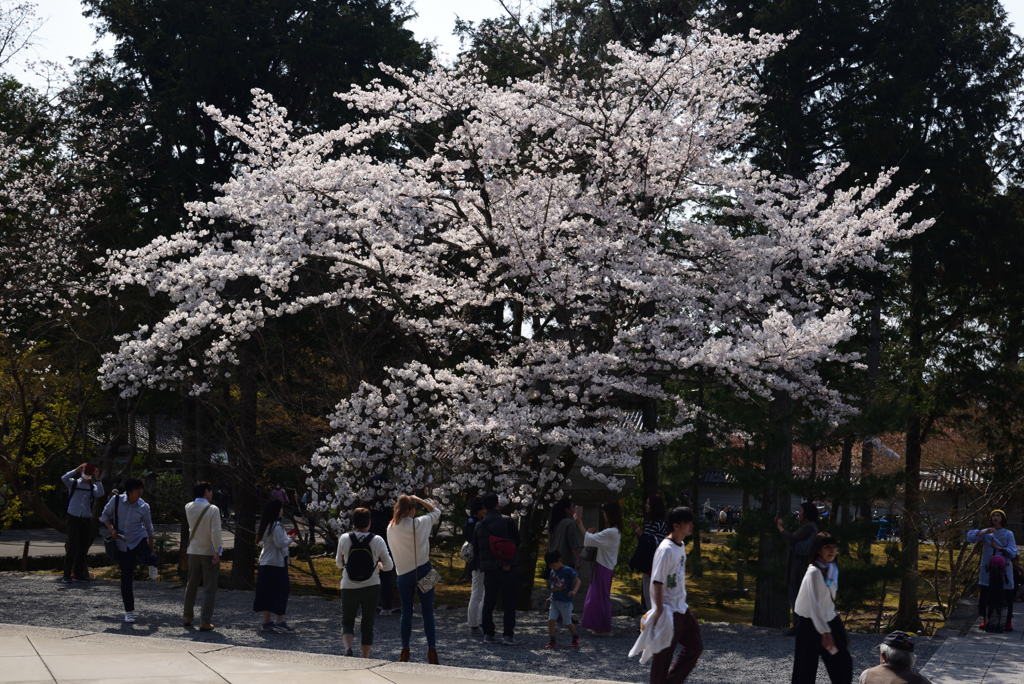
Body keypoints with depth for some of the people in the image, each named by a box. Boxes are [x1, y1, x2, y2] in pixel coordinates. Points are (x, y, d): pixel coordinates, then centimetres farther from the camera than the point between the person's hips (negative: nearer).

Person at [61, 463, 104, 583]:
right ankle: (67, 575, -6)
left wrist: (97, 479, -11)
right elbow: (64, 478, -17)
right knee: (72, 547, -9)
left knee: (83, 548, 6)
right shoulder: (74, 483, 2)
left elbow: (100, 494, -13)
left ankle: (78, 573, 15)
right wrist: (77, 470, -15)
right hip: (74, 518, -3)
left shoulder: (92, 487, 7)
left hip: (86, 520, 3)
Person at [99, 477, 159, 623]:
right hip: (123, 544, 1)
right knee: (126, 577, 1)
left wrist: (151, 548, 12)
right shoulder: (116, 500, -6)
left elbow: (148, 528, 7)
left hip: (139, 539, -1)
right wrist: (112, 530, -9)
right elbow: (105, 515, 7)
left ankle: (153, 564, 7)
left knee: (148, 558, -34)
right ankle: (129, 611, 14)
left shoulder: (143, 507, -4)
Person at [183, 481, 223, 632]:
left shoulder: (188, 508, -1)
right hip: (209, 552, -5)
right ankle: (205, 622, -4)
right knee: (209, 589, 0)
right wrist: (217, 551, -20)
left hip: (193, 552, 5)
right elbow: (215, 532, -22)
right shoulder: (213, 509, -17)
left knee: (191, 585, 19)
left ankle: (188, 617, 29)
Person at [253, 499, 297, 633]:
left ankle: (267, 622, 15)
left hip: (265, 563, 9)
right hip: (277, 563, -9)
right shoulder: (276, 525, -16)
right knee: (281, 592, -4)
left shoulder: (266, 525, 12)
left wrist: (286, 538, 15)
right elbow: (280, 543, -20)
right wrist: (290, 539, -3)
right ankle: (279, 622, -5)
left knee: (266, 592, 10)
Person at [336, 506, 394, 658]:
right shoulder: (377, 541, -10)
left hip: (349, 588, 0)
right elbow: (389, 566, -3)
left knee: (347, 621, 13)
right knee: (367, 624, 13)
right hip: (371, 588, 0)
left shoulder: (344, 539, -8)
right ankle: (365, 660, 15)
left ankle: (347, 649, -13)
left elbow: (339, 564, 5)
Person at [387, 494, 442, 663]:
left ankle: (405, 653, 11)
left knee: (406, 613, 11)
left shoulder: (391, 528, 0)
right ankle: (432, 652, -1)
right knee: (428, 612, 2)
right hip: (422, 571, -3)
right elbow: (436, 511, 8)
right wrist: (419, 500, 8)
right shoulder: (419, 524, -8)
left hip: (403, 573, 3)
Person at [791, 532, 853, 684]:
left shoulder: (832, 569, 4)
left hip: (829, 621, 8)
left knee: (843, 660, 7)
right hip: (810, 624, -8)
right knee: (806, 671, -2)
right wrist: (825, 633, -33)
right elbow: (814, 605, -28)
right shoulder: (814, 572, -21)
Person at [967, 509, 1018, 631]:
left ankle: (1009, 622, 12)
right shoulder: (986, 533, 5)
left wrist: (998, 547, -20)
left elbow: (1012, 552, -6)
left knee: (1008, 596, -1)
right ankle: (984, 620, 13)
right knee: (984, 595, -1)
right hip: (988, 569, 1)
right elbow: (970, 536, -10)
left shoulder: (1008, 534, 2)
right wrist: (985, 532, -23)